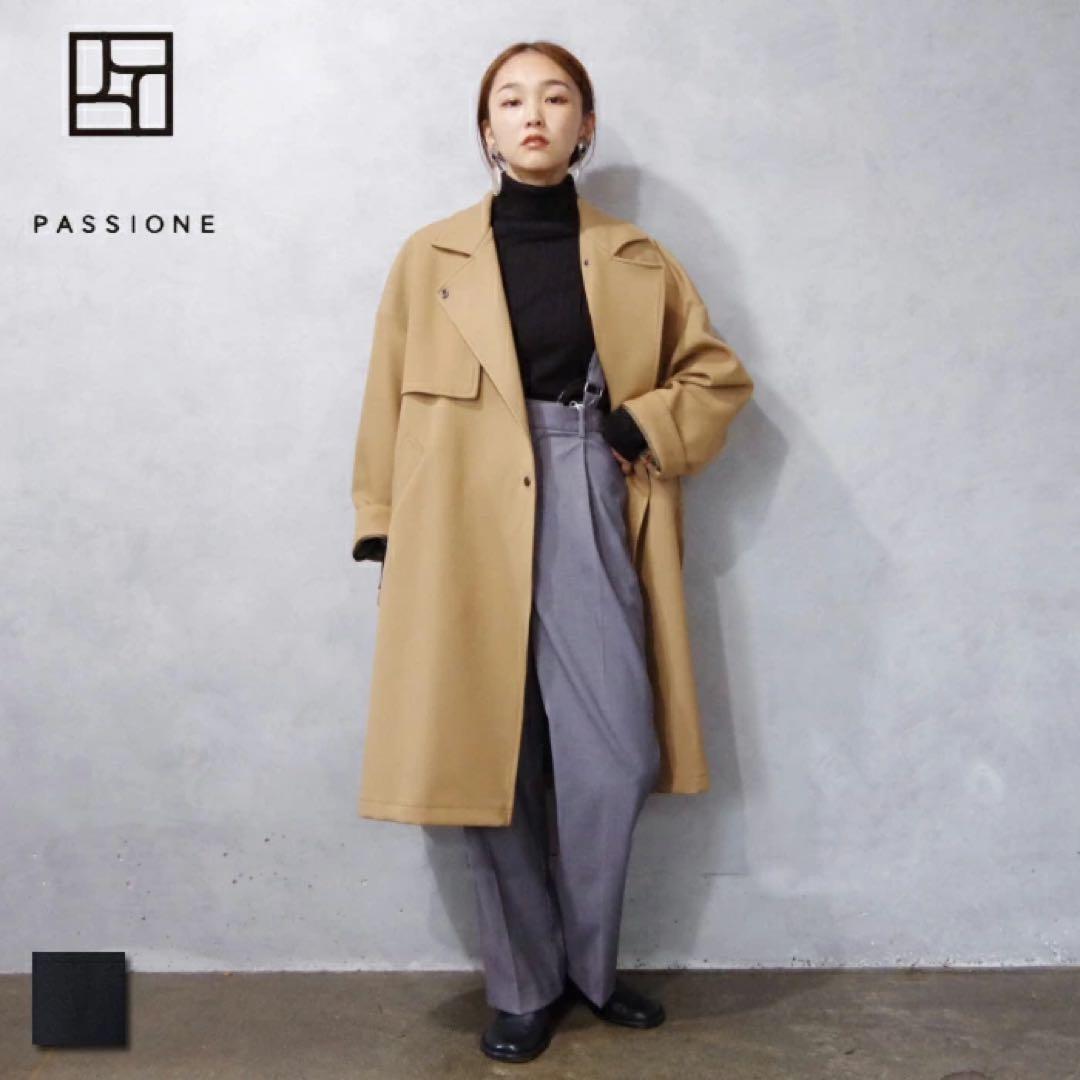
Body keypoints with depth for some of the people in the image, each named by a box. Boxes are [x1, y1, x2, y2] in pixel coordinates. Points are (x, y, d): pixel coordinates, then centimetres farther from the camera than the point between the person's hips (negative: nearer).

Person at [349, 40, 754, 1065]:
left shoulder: (636, 261, 9)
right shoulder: (430, 258, 5)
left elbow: (720, 374, 15)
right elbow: (389, 407, 7)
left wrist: (645, 428, -2)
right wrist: (380, 530, 3)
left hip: (590, 521, 1)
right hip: (467, 534, -1)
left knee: (614, 759, 0)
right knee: (488, 765, 4)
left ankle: (590, 964, 26)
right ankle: (522, 987, 23)